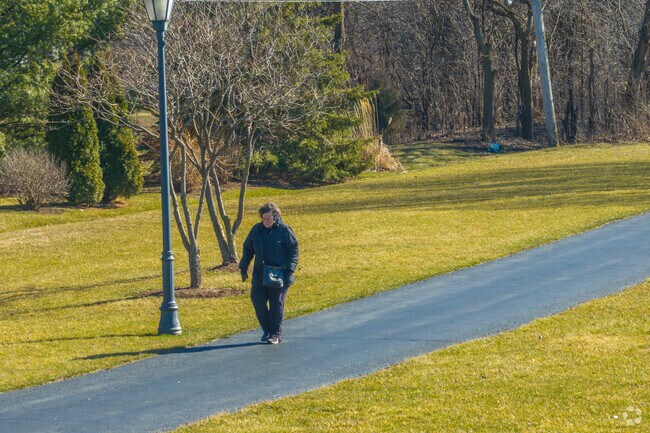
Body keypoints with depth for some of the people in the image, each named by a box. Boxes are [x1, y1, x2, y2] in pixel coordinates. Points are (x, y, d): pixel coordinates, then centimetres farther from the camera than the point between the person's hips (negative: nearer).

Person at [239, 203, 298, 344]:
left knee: (277, 304, 0)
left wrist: (289, 269, -14)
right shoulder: (256, 230, 6)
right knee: (258, 301, -2)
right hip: (259, 275, 4)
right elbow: (247, 249, 17)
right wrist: (243, 267, 10)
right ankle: (267, 330, 15)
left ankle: (276, 334, 8)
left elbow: (294, 250, -4)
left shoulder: (284, 230, -6)